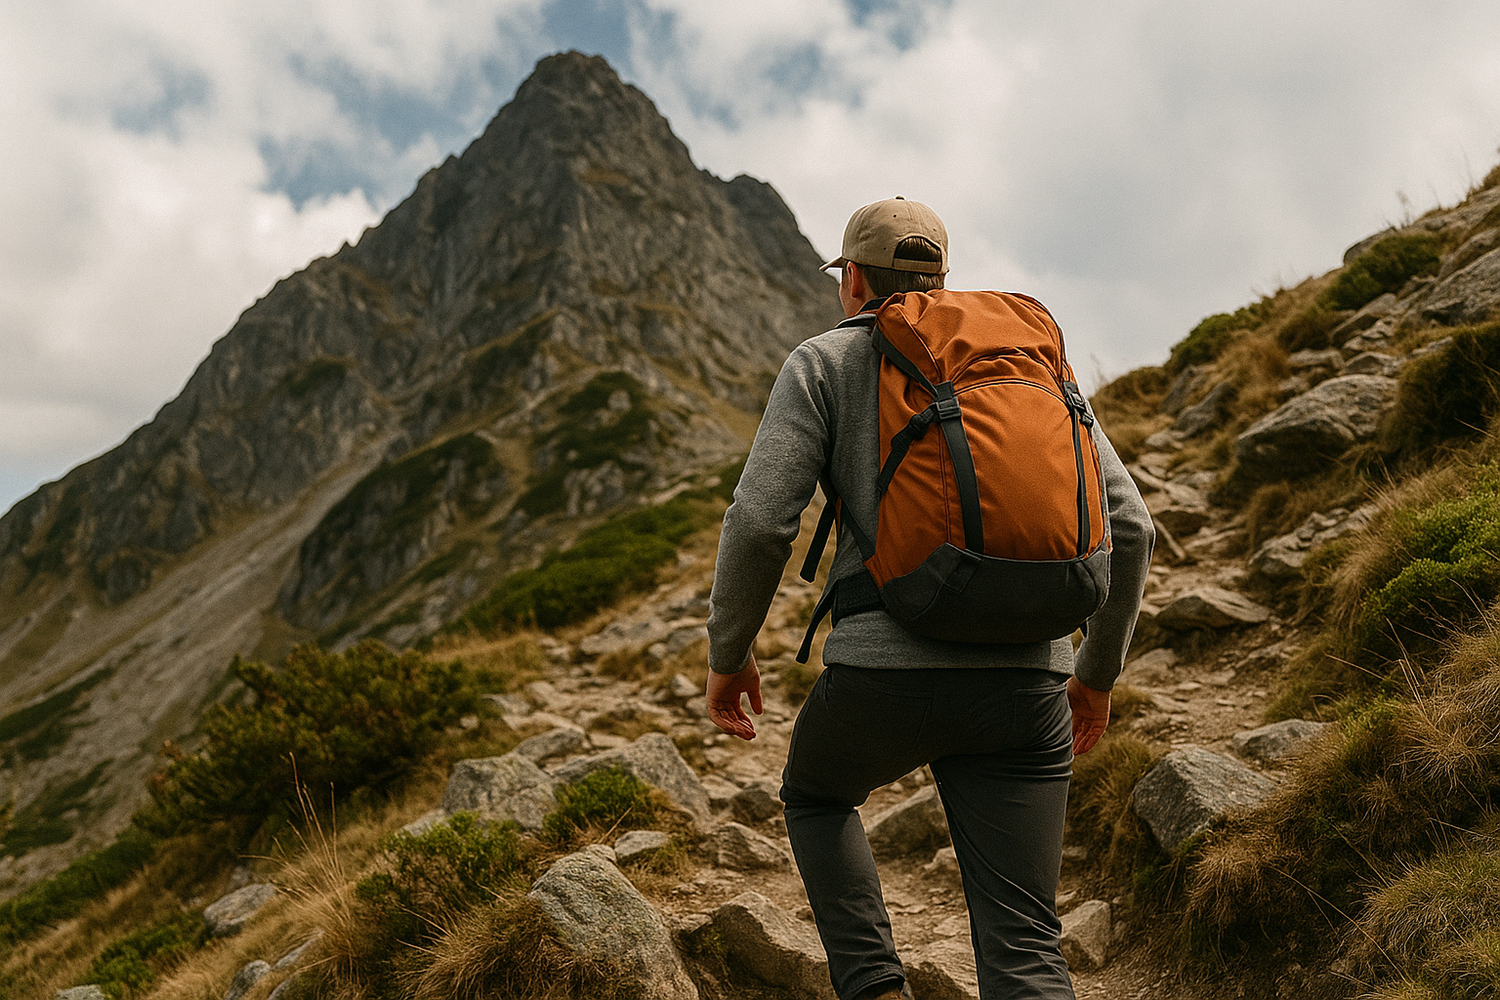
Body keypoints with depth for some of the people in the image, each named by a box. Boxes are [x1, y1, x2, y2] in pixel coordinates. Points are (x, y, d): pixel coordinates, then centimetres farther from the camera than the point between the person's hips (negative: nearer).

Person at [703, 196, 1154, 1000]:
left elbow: (760, 520, -5)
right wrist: (1098, 670, 25)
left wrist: (728, 655, 10)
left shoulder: (825, 363, 8)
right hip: (1023, 682, 3)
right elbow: (1126, 527, 14)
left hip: (887, 671, -2)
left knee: (815, 794, 31)